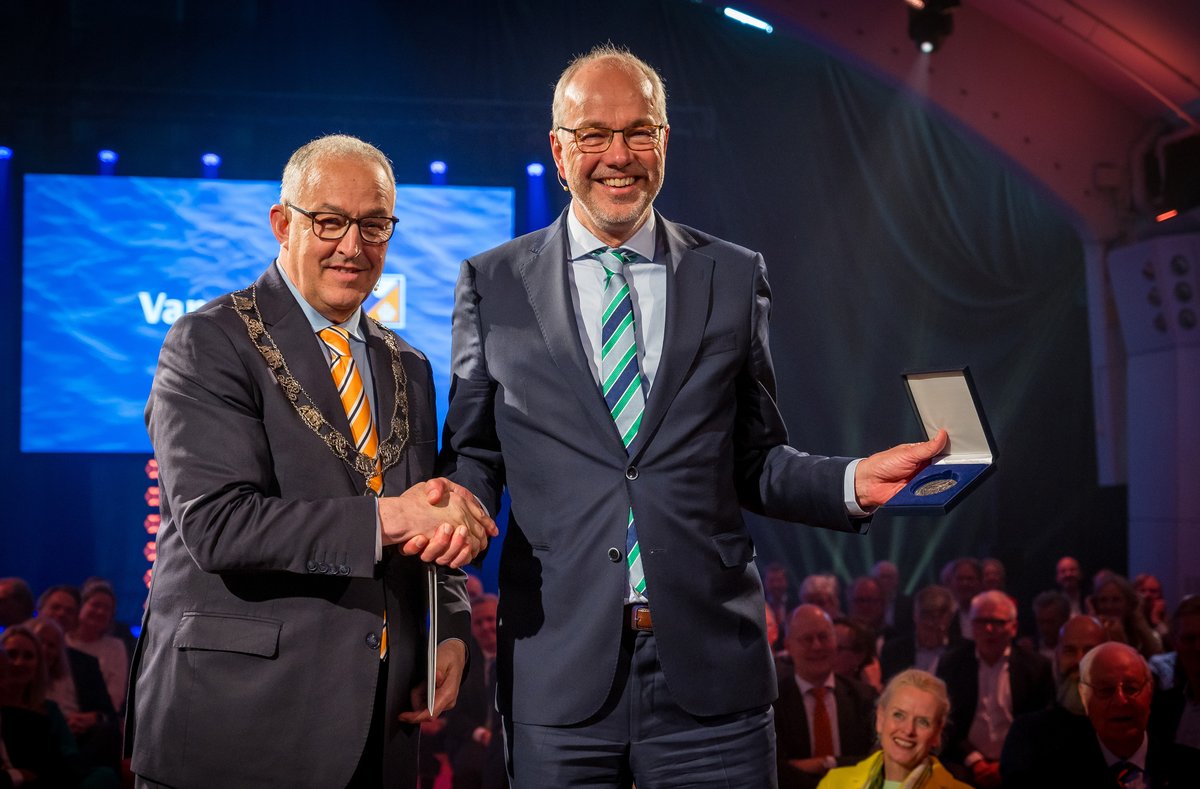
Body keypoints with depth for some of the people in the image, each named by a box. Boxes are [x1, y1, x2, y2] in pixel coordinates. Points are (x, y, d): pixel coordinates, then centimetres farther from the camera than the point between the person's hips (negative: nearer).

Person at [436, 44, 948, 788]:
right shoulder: (493, 285, 7)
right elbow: (473, 454, 9)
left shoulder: (735, 278, 8)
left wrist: (852, 482, -6)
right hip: (558, 670, 0)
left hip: (711, 670, 1)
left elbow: (756, 461, 11)